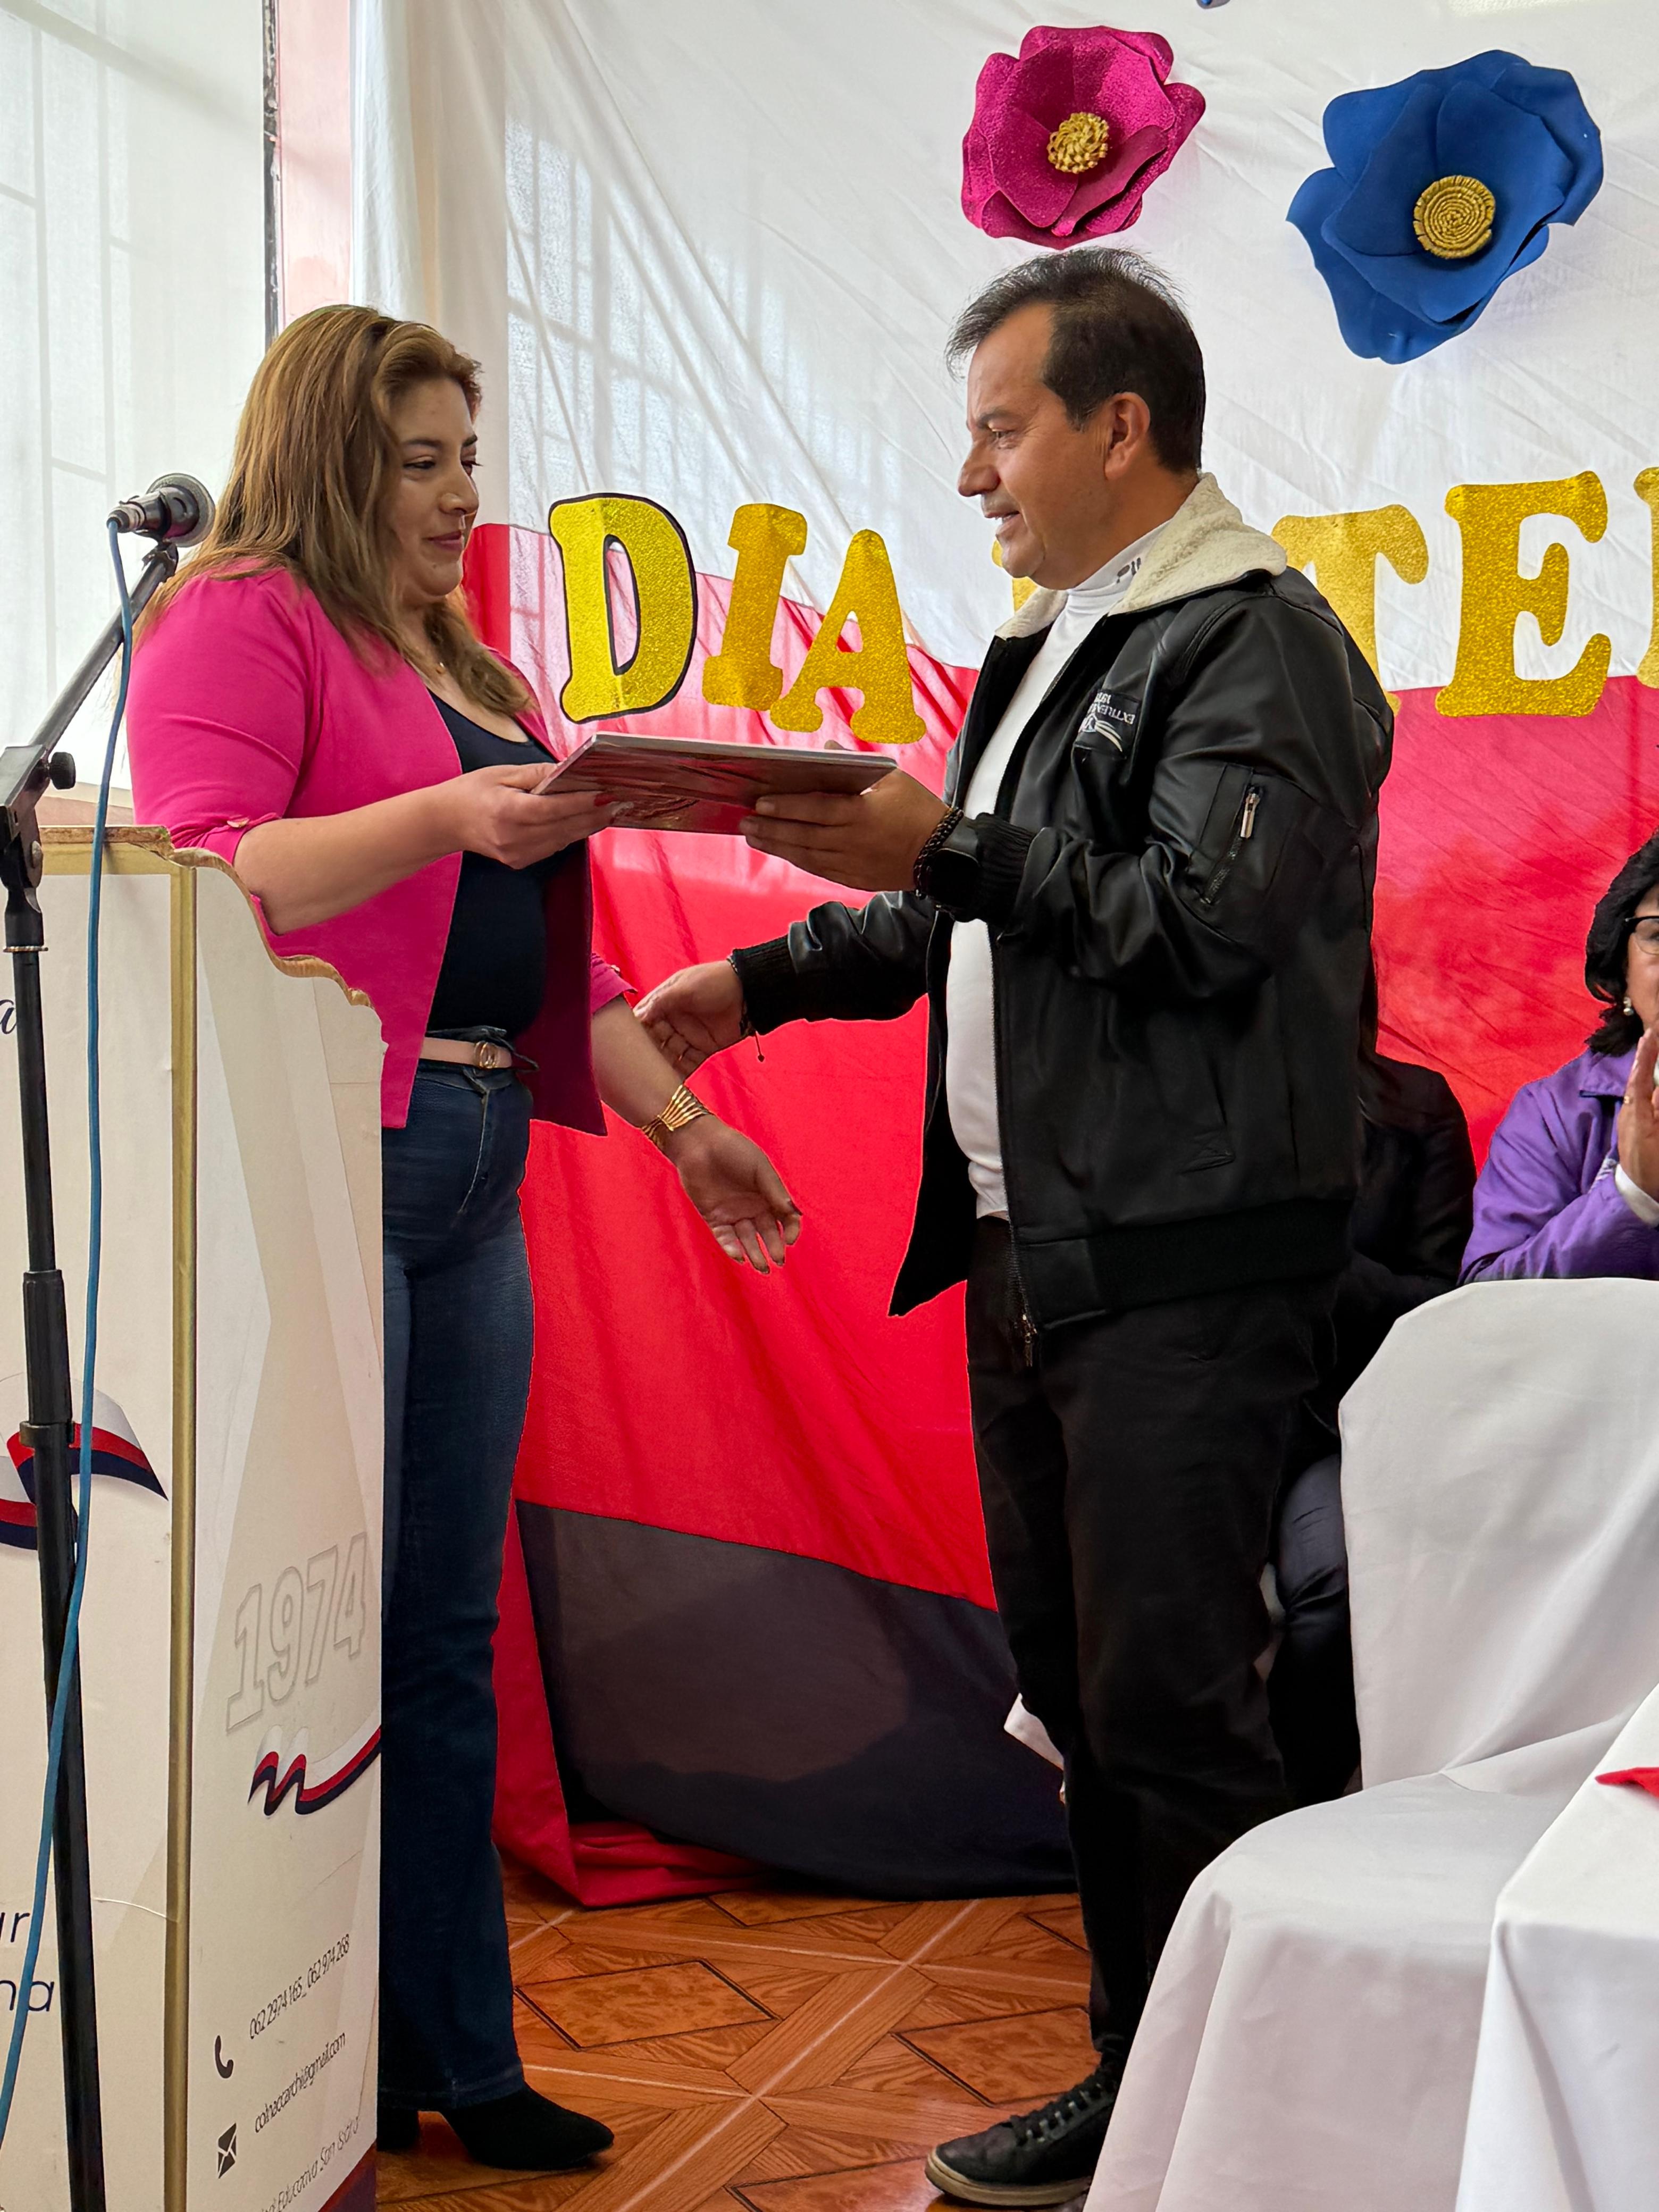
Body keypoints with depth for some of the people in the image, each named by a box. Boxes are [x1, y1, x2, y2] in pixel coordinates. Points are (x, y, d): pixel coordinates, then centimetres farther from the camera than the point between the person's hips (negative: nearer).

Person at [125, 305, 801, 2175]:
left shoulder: (462, 667, 25)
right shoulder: (240, 620, -1)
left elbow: (541, 955, 25)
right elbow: (203, 877, -15)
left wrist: (680, 1124, 18)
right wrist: (447, 816, -25)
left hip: (469, 1171, 8)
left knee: (443, 1633, 9)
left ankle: (452, 2054, 17)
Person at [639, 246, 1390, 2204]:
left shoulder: (1256, 644, -9)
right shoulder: (1050, 648, 20)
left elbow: (1207, 920, -21)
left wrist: (943, 851, -17)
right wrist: (764, 981, 15)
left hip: (1175, 1265, -9)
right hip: (1028, 1251, 9)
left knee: (1169, 1708, -5)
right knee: (1076, 1690, 14)